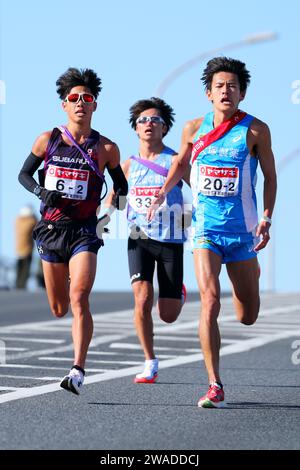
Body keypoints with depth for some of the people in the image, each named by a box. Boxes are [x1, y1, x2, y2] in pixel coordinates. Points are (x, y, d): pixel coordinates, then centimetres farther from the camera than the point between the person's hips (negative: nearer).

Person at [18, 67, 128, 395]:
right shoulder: (48, 140, 2)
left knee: (79, 300, -20)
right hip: (51, 228, 2)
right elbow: (24, 174, 13)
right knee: (59, 309, 11)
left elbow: (121, 185, 14)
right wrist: (40, 191, -8)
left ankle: (78, 372, -24)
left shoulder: (105, 149, -1)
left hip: (84, 231, -2)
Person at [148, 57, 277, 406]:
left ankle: (250, 272, 48)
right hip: (206, 227, 0)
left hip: (243, 230, 0)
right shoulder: (194, 129, 3)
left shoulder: (255, 130, -4)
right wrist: (163, 192, 9)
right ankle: (214, 385, -15)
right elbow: (181, 162, 22)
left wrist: (266, 220, -6)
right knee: (210, 302, -18)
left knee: (247, 317, 8)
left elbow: (270, 176, 3)